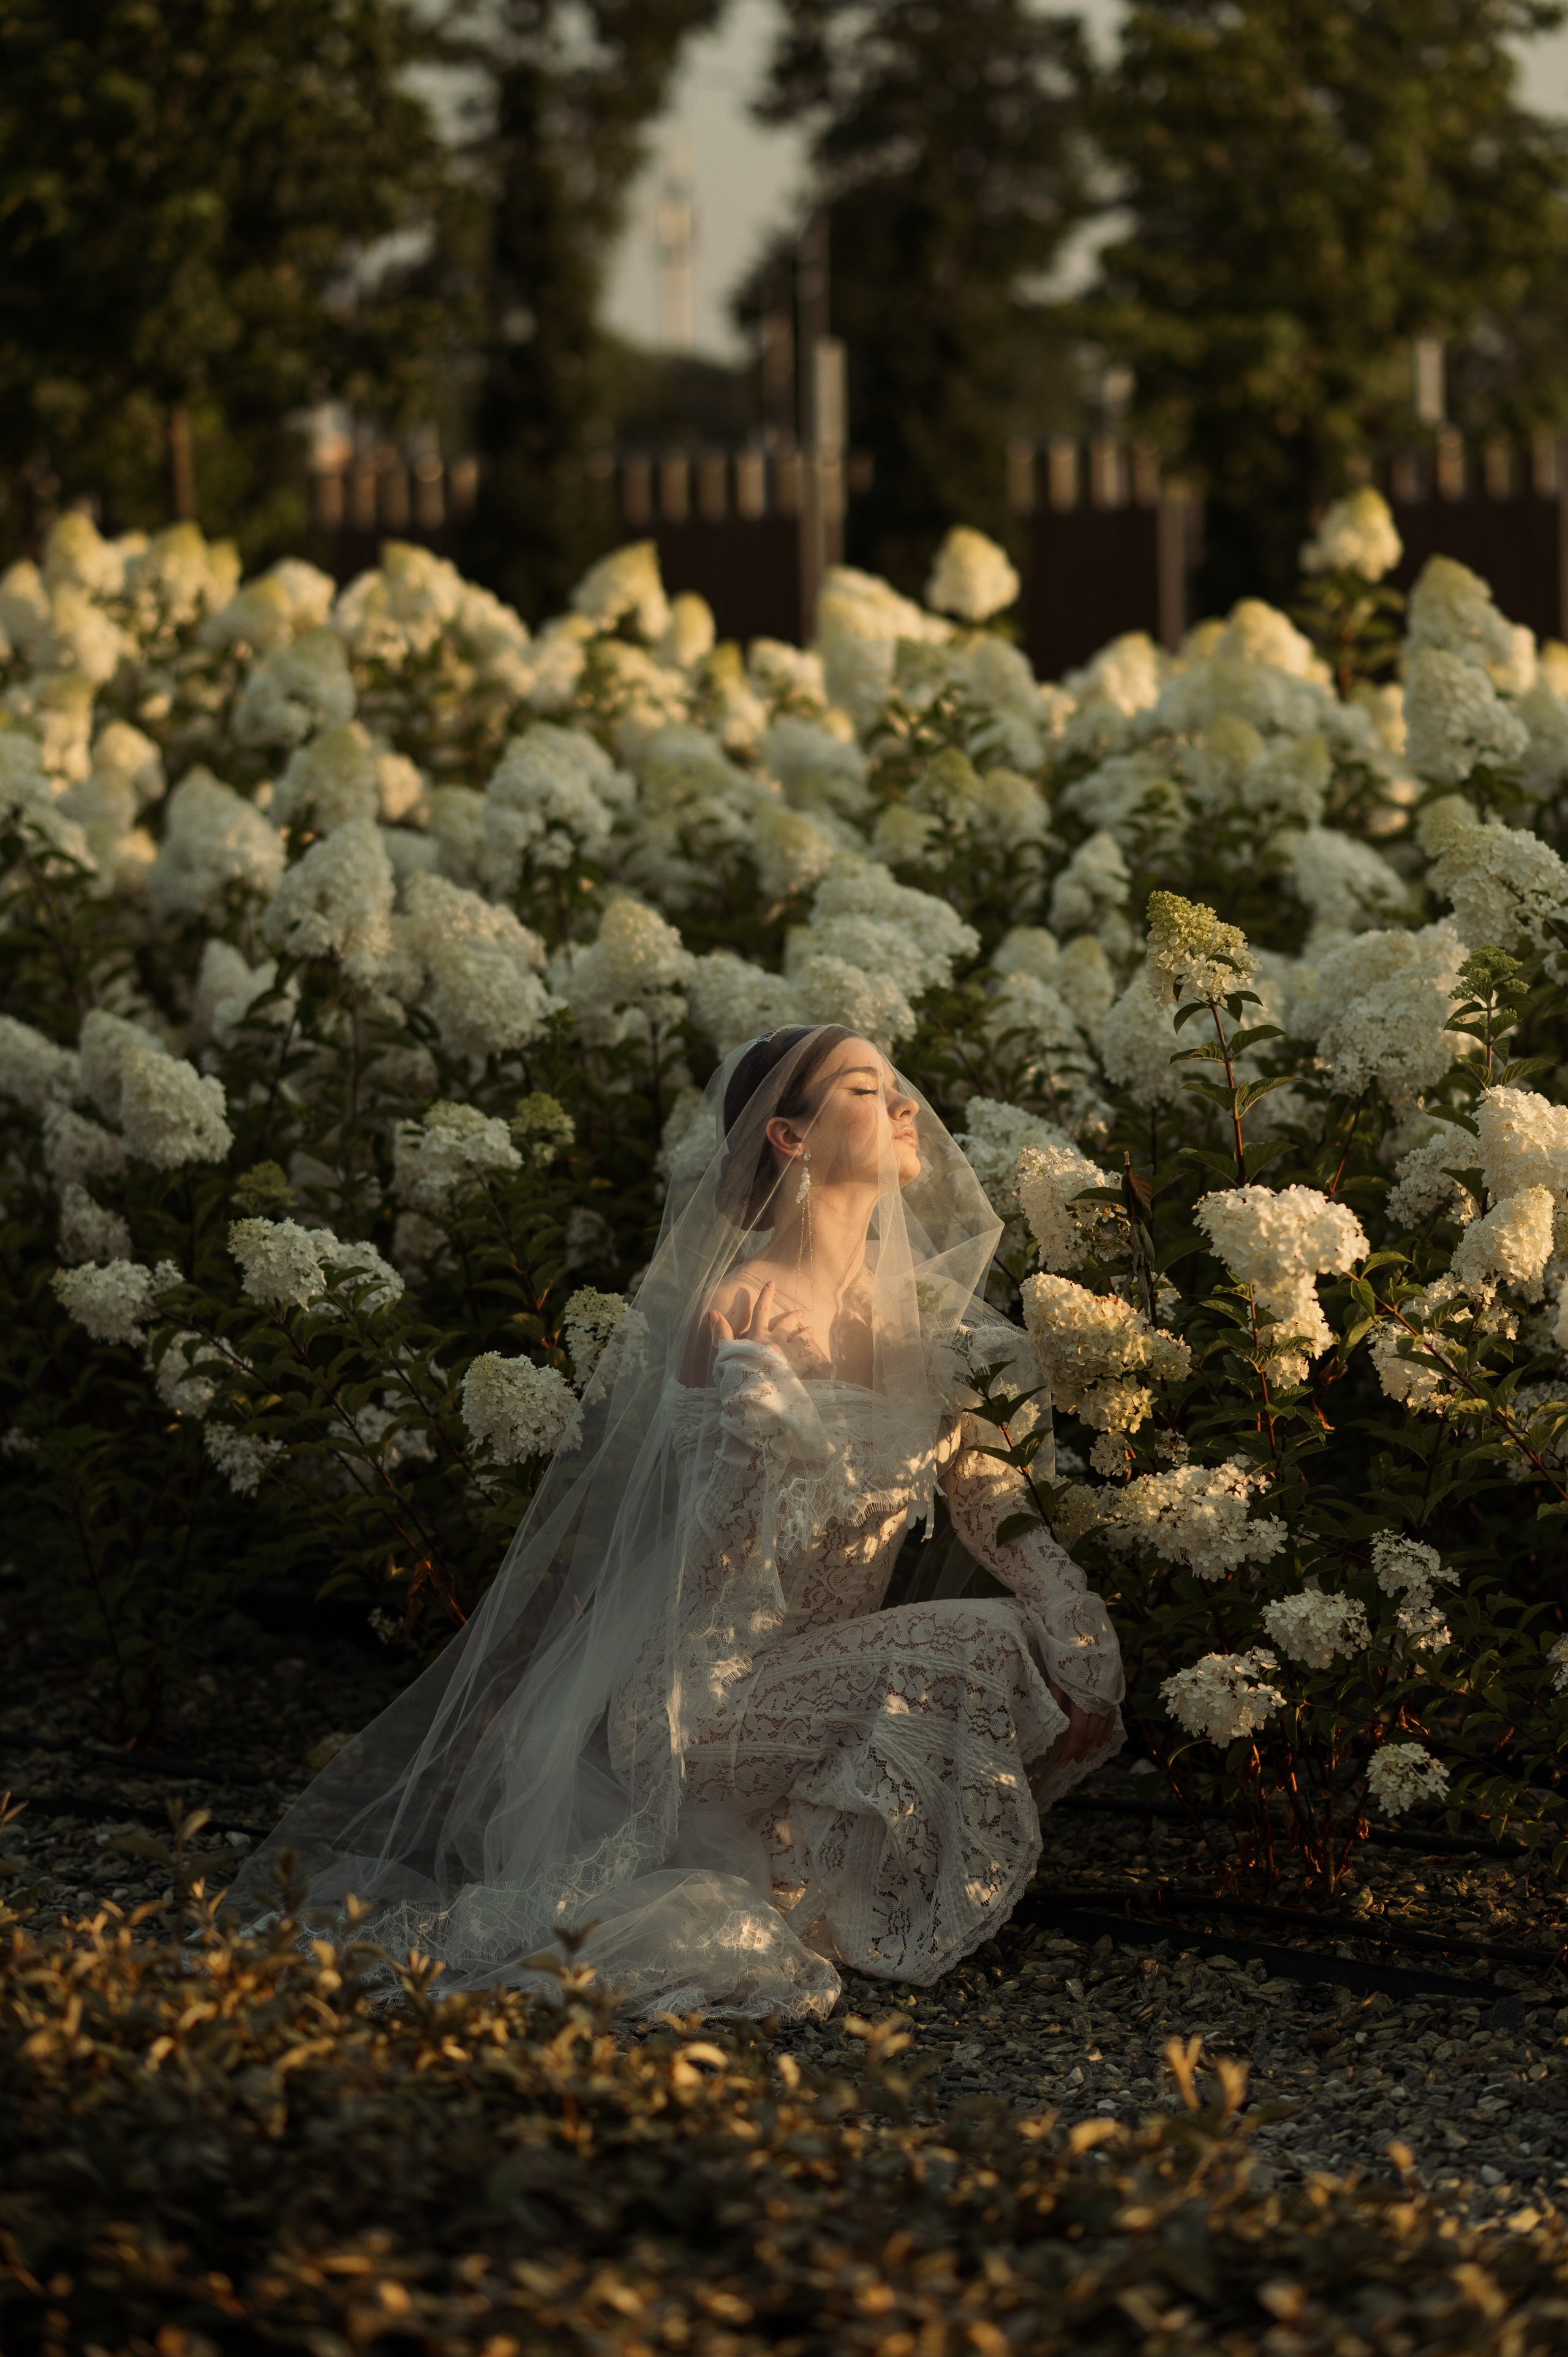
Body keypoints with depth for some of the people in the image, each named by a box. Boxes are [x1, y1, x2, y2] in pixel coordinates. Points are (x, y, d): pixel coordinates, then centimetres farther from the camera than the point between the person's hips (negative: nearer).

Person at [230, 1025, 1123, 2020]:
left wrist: (1083, 1672, -2)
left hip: (820, 1672, 8)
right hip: (705, 1696, -8)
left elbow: (999, 1507, 10)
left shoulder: (923, 1311, 5)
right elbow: (718, 1573, -17)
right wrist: (755, 1396, -32)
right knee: (977, 1648, -25)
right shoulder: (737, 1315, -15)